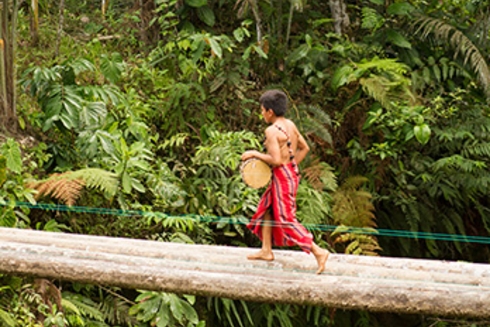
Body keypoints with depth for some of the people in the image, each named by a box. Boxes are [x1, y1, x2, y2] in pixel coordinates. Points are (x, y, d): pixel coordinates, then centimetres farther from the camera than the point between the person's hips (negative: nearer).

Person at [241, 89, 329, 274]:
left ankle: (318, 252, -5)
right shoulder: (291, 125, 6)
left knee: (287, 219, -3)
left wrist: (255, 154, -14)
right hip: (292, 172, 10)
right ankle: (266, 251, 29)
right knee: (266, 209, 21)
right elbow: (304, 148, 14)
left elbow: (276, 160, -26)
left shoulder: (271, 131, -20)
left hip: (282, 176, -10)